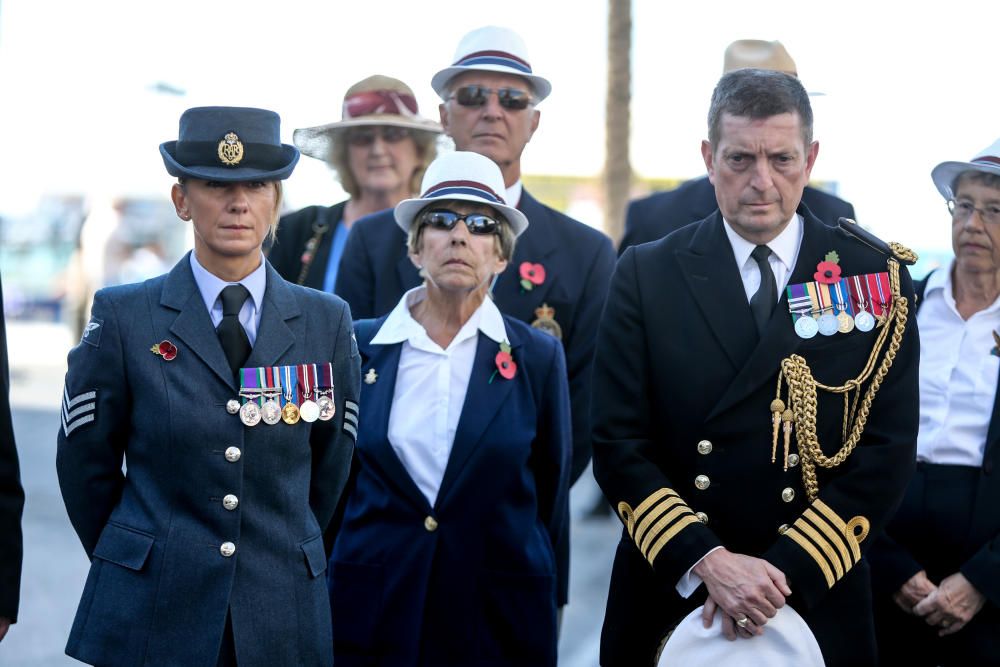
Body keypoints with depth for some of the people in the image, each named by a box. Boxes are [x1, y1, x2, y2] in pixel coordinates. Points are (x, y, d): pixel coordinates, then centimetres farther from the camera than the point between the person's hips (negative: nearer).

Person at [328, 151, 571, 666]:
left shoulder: (538, 357, -1)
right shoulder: (358, 347, 1)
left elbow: (550, 494, 6)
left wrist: (543, 608, 10)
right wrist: (330, 599, 10)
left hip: (500, 618, 0)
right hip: (373, 608, 1)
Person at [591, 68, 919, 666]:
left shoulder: (876, 277, -1)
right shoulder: (646, 275, -1)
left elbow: (887, 453, -6)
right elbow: (619, 444, -5)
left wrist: (785, 571, -15)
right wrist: (708, 561, -17)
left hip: (819, 601, 0)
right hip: (669, 594, 0)